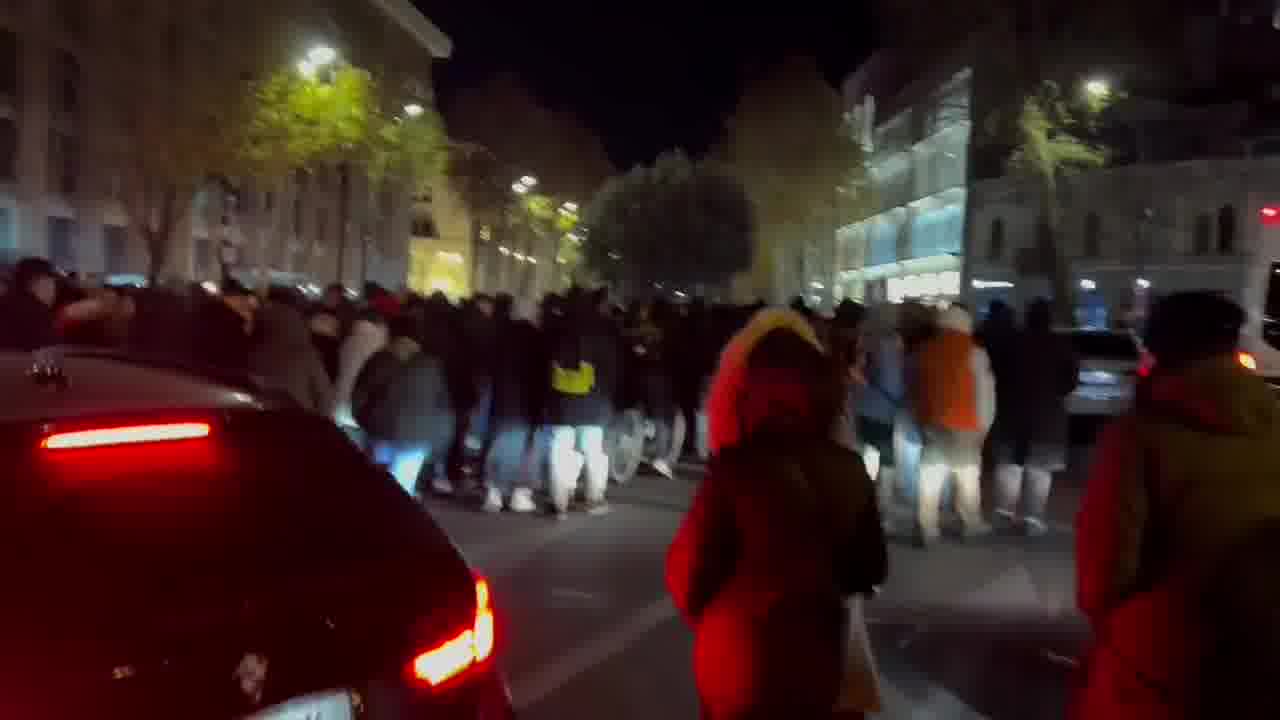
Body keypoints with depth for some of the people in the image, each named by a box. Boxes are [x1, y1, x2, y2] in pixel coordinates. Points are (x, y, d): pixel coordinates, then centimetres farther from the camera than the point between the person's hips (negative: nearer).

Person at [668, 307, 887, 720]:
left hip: (741, 663, -4)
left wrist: (707, 617, 7)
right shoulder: (850, 470, -10)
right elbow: (869, 570, 4)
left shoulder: (735, 471, -24)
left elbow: (689, 572, -14)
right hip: (818, 661, 4)